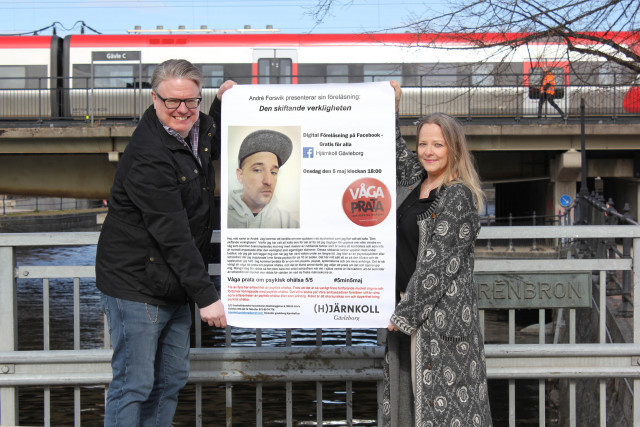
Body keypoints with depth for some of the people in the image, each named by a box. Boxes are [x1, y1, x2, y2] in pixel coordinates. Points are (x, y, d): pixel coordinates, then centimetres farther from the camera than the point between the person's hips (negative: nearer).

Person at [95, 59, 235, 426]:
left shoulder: (196, 127, 4)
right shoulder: (149, 157, -24)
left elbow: (216, 147, 31)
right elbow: (173, 235, -26)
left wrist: (223, 104, 12)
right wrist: (206, 295, -24)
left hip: (174, 285, 9)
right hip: (136, 284, -9)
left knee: (172, 379, 16)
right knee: (133, 385, -2)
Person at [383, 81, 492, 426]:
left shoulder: (459, 197, -13)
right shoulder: (415, 180, 10)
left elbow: (438, 263, -16)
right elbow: (396, 152, 32)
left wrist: (404, 314, -14)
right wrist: (391, 106, 24)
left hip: (442, 311, -8)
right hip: (407, 305, 8)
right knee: (407, 393, 10)